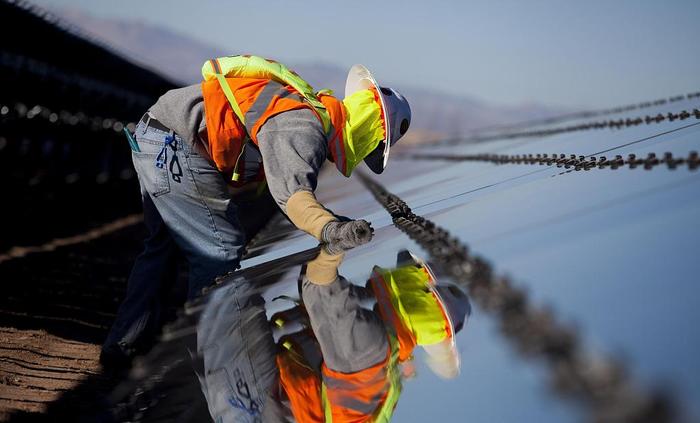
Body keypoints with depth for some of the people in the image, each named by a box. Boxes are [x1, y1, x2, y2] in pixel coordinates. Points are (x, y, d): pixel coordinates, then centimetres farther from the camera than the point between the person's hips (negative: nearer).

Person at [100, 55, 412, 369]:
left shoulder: (313, 109, 14)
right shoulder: (305, 128, -17)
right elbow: (291, 190, -35)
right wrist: (330, 228, -50)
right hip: (175, 147, -10)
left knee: (163, 244, 21)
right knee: (220, 250, -3)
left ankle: (123, 344, 28)